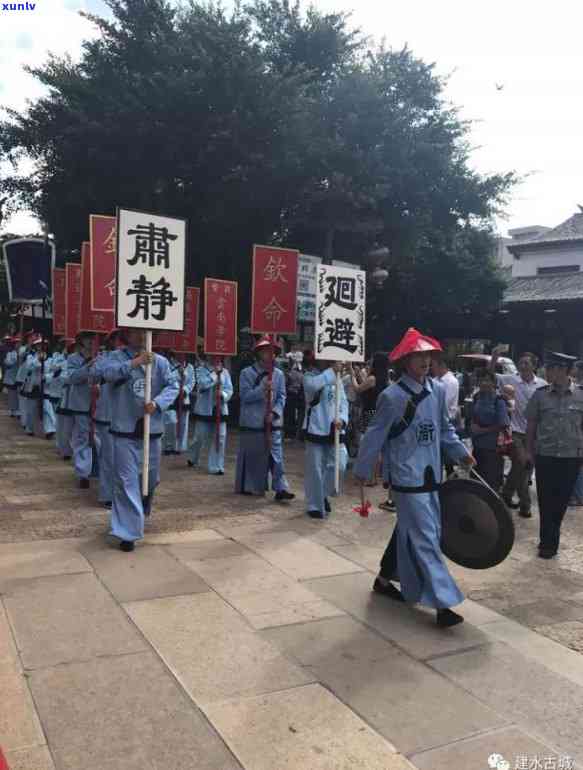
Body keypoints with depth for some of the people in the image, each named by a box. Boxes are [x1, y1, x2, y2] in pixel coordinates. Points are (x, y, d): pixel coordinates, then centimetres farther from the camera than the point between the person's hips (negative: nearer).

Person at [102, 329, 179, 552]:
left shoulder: (160, 361, 3)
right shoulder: (117, 356, -1)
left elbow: (173, 386, -3)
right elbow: (107, 373, -20)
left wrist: (157, 403, -21)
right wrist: (133, 363, -33)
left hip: (152, 429, 3)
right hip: (125, 429, -3)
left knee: (151, 478, 19)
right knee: (126, 481, -3)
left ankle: (142, 511, 49)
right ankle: (128, 533, 6)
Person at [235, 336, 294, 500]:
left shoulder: (278, 374, 5)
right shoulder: (247, 373, -4)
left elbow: (282, 397, 5)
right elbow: (244, 396, -11)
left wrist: (275, 412, -11)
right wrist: (262, 389, -23)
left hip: (273, 422, 2)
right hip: (252, 422, -2)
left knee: (276, 455, -2)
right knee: (250, 456, 8)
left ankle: (281, 488, -3)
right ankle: (246, 486, 24)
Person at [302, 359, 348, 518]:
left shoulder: (337, 380, 11)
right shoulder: (310, 376, -3)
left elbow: (343, 402, 5)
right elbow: (313, 385, -28)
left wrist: (342, 419, -13)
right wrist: (331, 372, -23)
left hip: (334, 431, 4)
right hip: (316, 430, -4)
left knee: (338, 466, 0)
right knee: (315, 470, 2)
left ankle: (324, 494, 26)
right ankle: (314, 506, 17)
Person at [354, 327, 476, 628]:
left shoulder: (438, 390, 3)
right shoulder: (392, 396, -14)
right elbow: (375, 435, -6)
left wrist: (461, 453, 4)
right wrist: (362, 470, 1)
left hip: (431, 474, 7)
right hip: (407, 476, -7)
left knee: (409, 530, 19)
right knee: (425, 537, -6)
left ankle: (385, 579, 38)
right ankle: (442, 603, 0)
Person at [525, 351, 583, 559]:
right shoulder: (540, 394, -2)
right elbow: (531, 424, 5)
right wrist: (529, 451, 3)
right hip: (544, 456, 0)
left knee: (561, 501, 11)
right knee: (546, 501, 4)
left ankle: (549, 541, 31)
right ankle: (549, 541, 20)